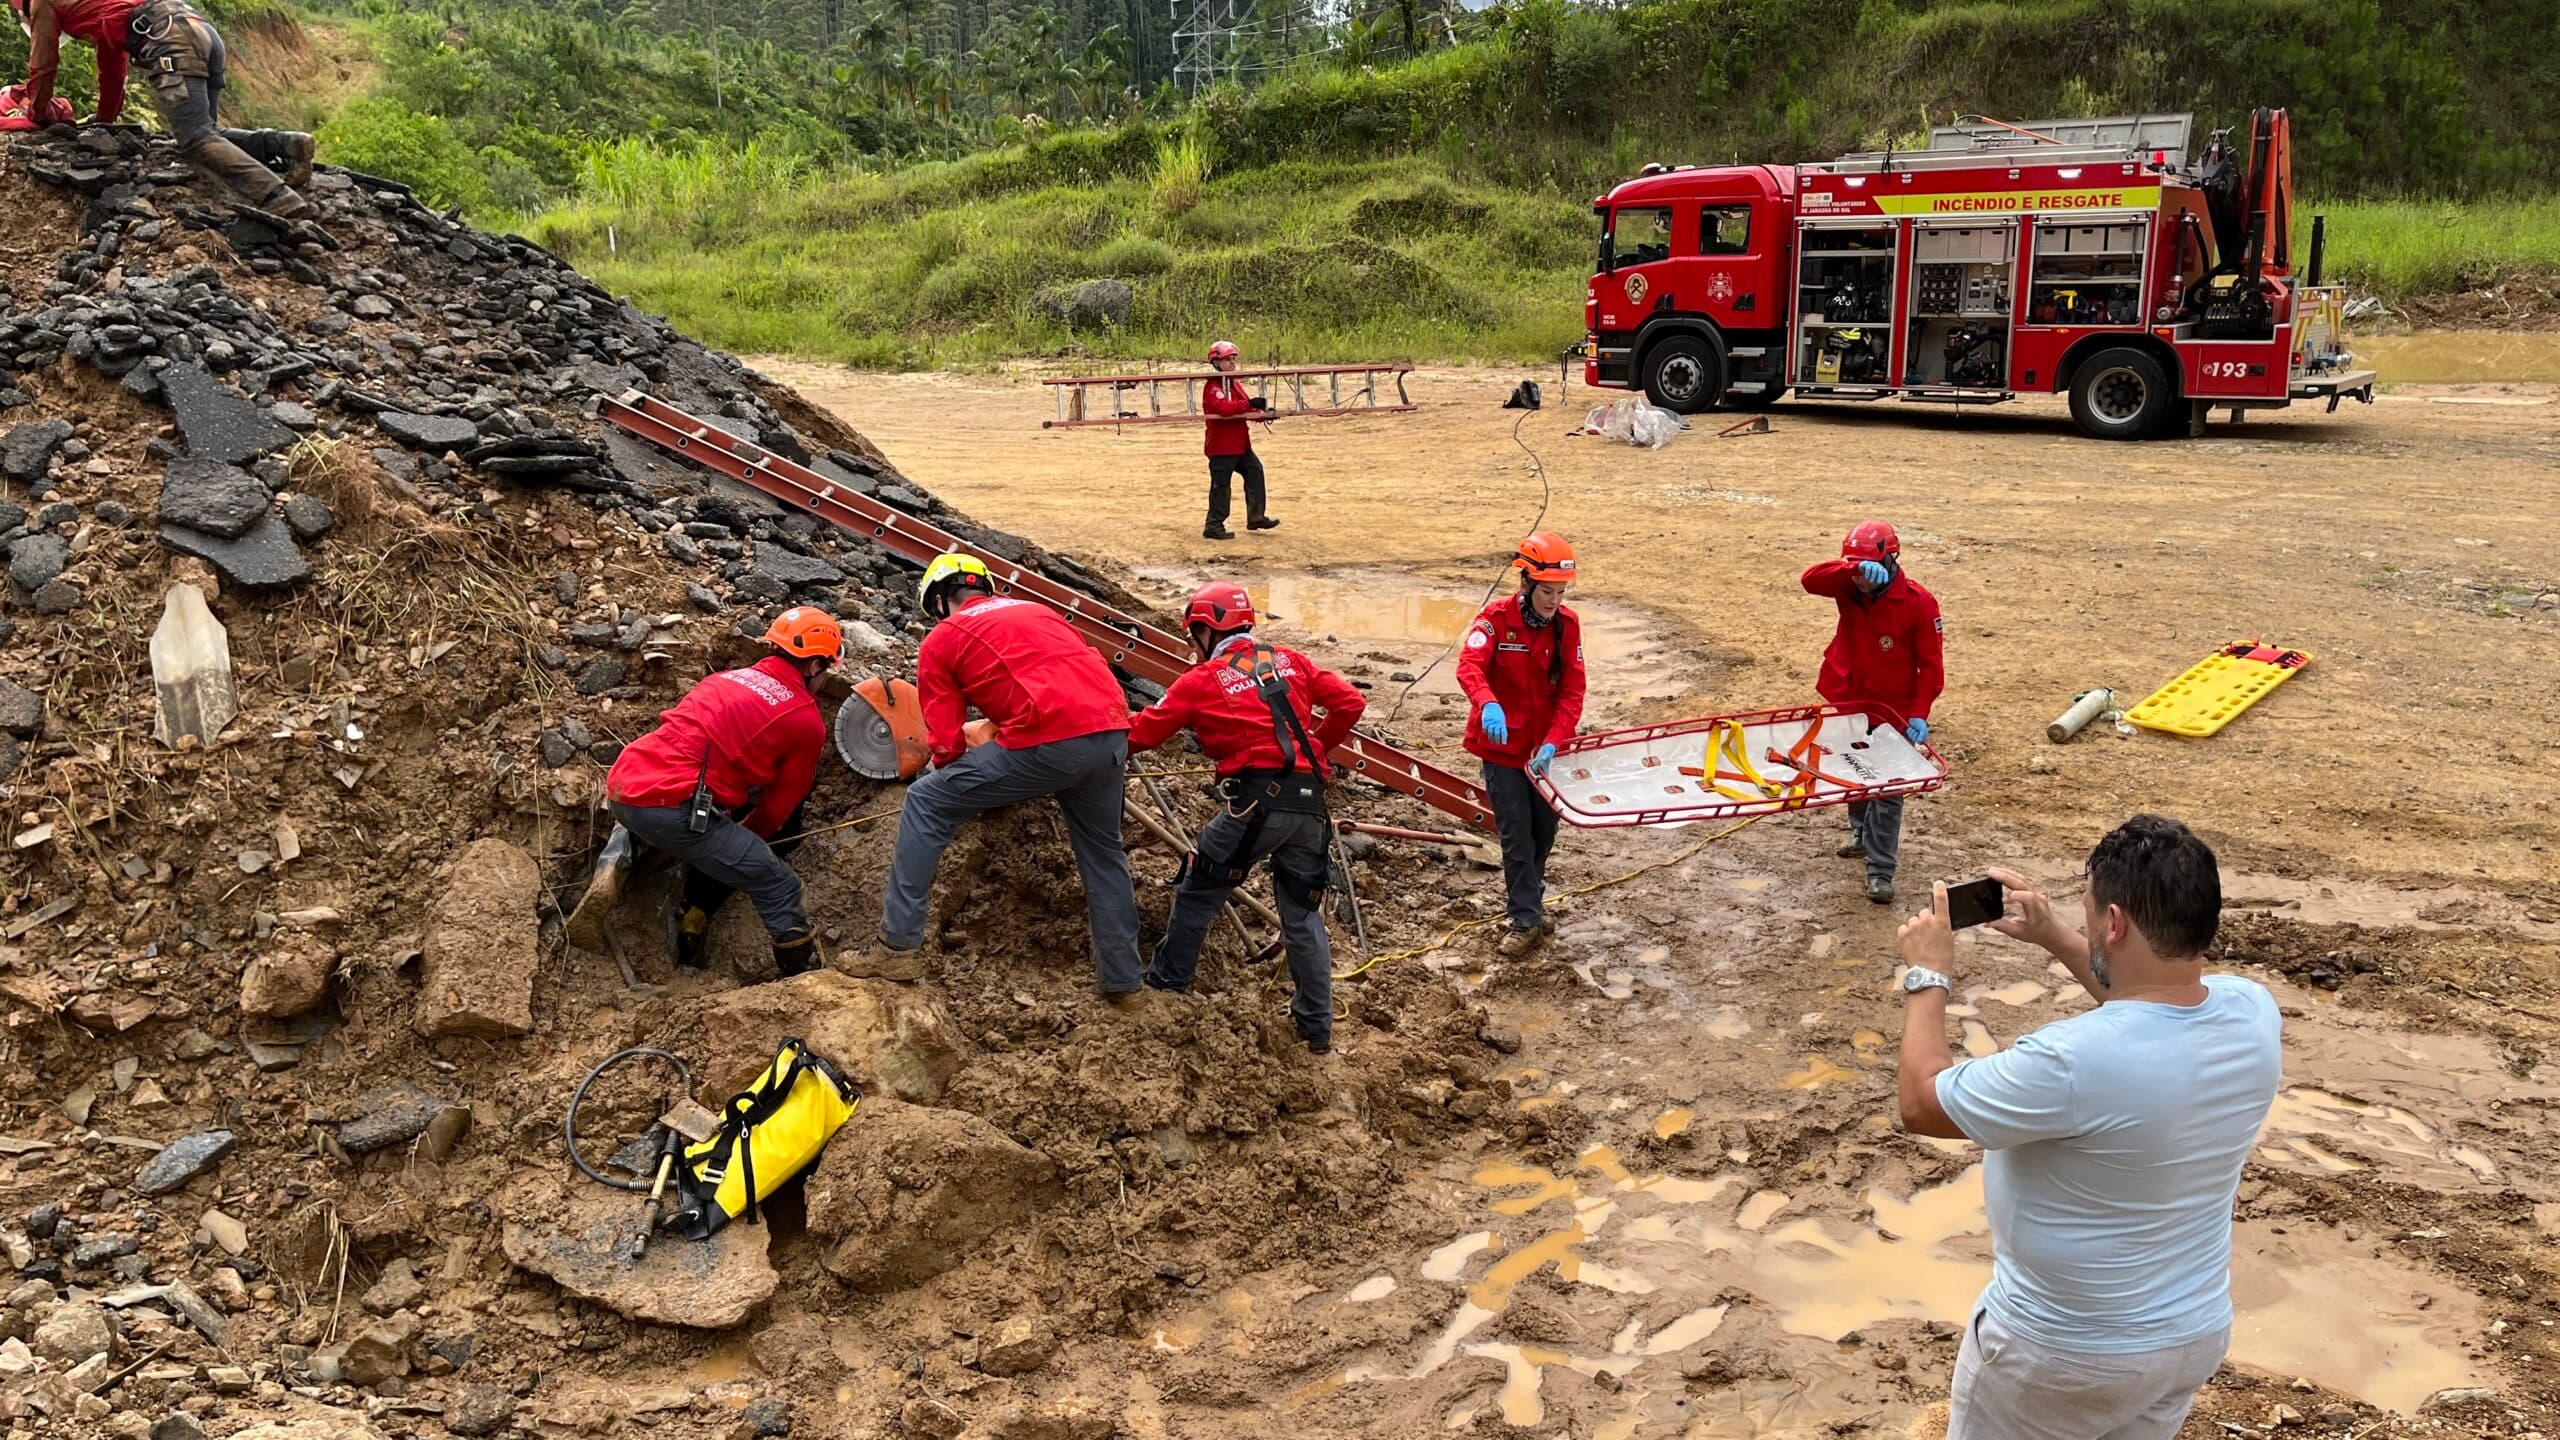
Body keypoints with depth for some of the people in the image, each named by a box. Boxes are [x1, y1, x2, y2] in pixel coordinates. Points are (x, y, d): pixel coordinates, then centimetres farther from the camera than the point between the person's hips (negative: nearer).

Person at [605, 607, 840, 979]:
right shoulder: (806, 721, 3)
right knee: (777, 884, 2)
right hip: (672, 806, -8)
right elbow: (780, 805, 12)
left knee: (716, 852, 31)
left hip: (621, 786, 8)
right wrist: (749, 837, 31)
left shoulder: (727, 679, 22)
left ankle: (689, 940, 32)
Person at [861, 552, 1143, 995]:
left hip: (1047, 743, -6)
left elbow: (945, 742, 10)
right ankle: (1121, 979, 32)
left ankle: (899, 947, 8)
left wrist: (973, 792, 30)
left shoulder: (941, 640, 14)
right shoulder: (1036, 610, 31)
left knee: (925, 804, 10)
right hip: (1112, 732, 6)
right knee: (1102, 850, 27)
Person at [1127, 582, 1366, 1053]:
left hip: (1256, 802, -5)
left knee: (1198, 890, 17)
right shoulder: (1289, 661, 16)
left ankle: (1168, 980, 28)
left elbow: (1143, 731, 6)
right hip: (1310, 806, 5)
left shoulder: (1202, 680, 4)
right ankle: (1318, 1028, 16)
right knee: (1303, 914, 14)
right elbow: (1350, 703, 12)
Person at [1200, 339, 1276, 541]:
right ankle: (1214, 526, 1)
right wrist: (1249, 403, -32)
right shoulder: (1213, 386, -14)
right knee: (1221, 485, -6)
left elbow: (1246, 409, 12)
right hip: (1222, 445, -9)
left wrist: (1264, 413, -6)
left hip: (1240, 443, 9)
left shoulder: (1235, 384, 16)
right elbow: (1224, 408, -31)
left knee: (1254, 471, 11)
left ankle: (1256, 516, 18)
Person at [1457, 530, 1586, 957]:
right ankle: (1526, 918, 11)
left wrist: (1553, 742, -22)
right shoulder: (1497, 618, -15)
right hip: (1503, 746, -3)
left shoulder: (1568, 624, -6)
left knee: (1544, 829, 15)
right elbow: (1469, 665, -30)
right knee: (1516, 833, 0)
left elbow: (1572, 691, -8)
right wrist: (1488, 703, -52)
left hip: (1545, 746, 4)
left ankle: (1523, 893, 42)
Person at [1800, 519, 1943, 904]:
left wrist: (1919, 713, -23)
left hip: (1892, 713, -5)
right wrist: (1855, 569, -43)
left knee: (1887, 792, -2)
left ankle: (1880, 871, 3)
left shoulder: (1918, 603, -16)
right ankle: (1861, 832, 47)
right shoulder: (1850, 588, -7)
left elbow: (1931, 664, -14)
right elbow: (1811, 579, -26)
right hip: (1847, 704, 5)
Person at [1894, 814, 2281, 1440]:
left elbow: (1921, 1104, -18)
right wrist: (2054, 938, 11)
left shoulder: (2069, 1061, -35)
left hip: (2063, 1354, -6)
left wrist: (1928, 975, -6)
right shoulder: (2255, 1013, -14)